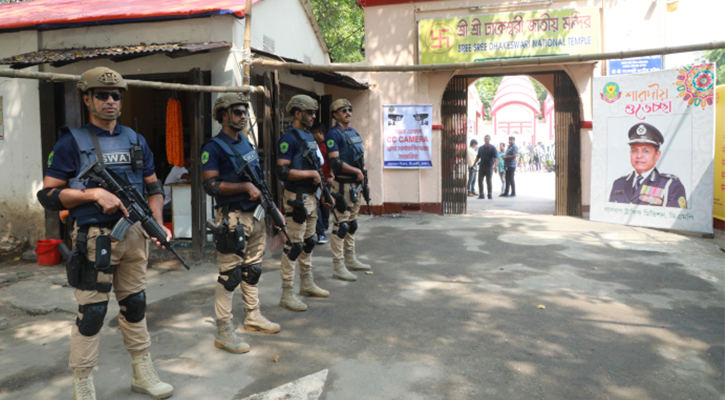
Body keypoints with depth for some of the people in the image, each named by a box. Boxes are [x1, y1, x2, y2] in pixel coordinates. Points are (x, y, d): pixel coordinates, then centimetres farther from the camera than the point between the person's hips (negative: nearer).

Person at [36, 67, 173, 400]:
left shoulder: (135, 141, 11)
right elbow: (48, 195, -5)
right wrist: (94, 193, -17)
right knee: (91, 312, -1)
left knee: (135, 305, 13)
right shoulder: (72, 141, -3)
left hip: (134, 235, 5)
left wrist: (157, 223, 0)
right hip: (94, 238, -5)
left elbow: (153, 187, 15)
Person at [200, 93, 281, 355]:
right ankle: (224, 331, 4)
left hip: (256, 214, 8)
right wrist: (245, 187, -20)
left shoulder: (246, 143, 15)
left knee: (252, 269, 17)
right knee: (230, 274, -4)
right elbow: (210, 185, -20)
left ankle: (253, 316, 30)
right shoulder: (214, 147, -11)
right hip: (233, 218, -8)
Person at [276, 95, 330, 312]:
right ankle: (287, 294, 3)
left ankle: (307, 284, 31)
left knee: (308, 242, 18)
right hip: (297, 198, -9)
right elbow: (282, 172, -23)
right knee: (293, 246, -5)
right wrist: (311, 173, -18)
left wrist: (321, 179, 14)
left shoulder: (309, 135, 14)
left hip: (311, 196, 9)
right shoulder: (289, 138, -15)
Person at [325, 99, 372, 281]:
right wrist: (357, 171, -16)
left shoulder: (354, 132, 16)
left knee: (352, 223, 15)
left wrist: (364, 177, 15)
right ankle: (339, 267, -3)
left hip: (357, 184, 9)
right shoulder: (333, 134, -11)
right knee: (341, 224, -7)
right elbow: (335, 162, -20)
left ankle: (351, 260, 26)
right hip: (343, 185, -9)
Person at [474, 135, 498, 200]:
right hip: (482, 166, 4)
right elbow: (478, 157, 19)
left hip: (489, 167, -4)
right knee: (480, 180, -1)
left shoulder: (493, 148, -3)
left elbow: (495, 157, -12)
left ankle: (490, 195, 8)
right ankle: (481, 195, 5)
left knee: (488, 181, -1)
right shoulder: (481, 148, 10)